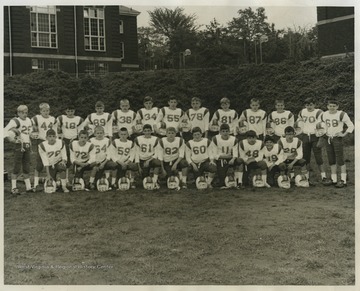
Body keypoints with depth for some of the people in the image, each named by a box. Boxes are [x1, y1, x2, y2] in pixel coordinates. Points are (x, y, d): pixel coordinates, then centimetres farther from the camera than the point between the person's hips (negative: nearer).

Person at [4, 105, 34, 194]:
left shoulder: (28, 120, 12)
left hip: (27, 146, 6)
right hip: (19, 146, -6)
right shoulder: (15, 121, -9)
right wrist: (11, 139, -26)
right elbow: (5, 131, -17)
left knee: (26, 167, 11)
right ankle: (14, 187, 3)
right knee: (17, 167, -4)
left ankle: (28, 187, 17)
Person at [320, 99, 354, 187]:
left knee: (340, 160, -5)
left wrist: (344, 133, -13)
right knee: (331, 161, 9)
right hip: (328, 139, 6)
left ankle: (343, 180, 1)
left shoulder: (342, 114, -8)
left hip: (337, 138, -6)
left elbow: (351, 126, -4)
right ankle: (334, 180, 18)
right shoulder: (324, 115, 8)